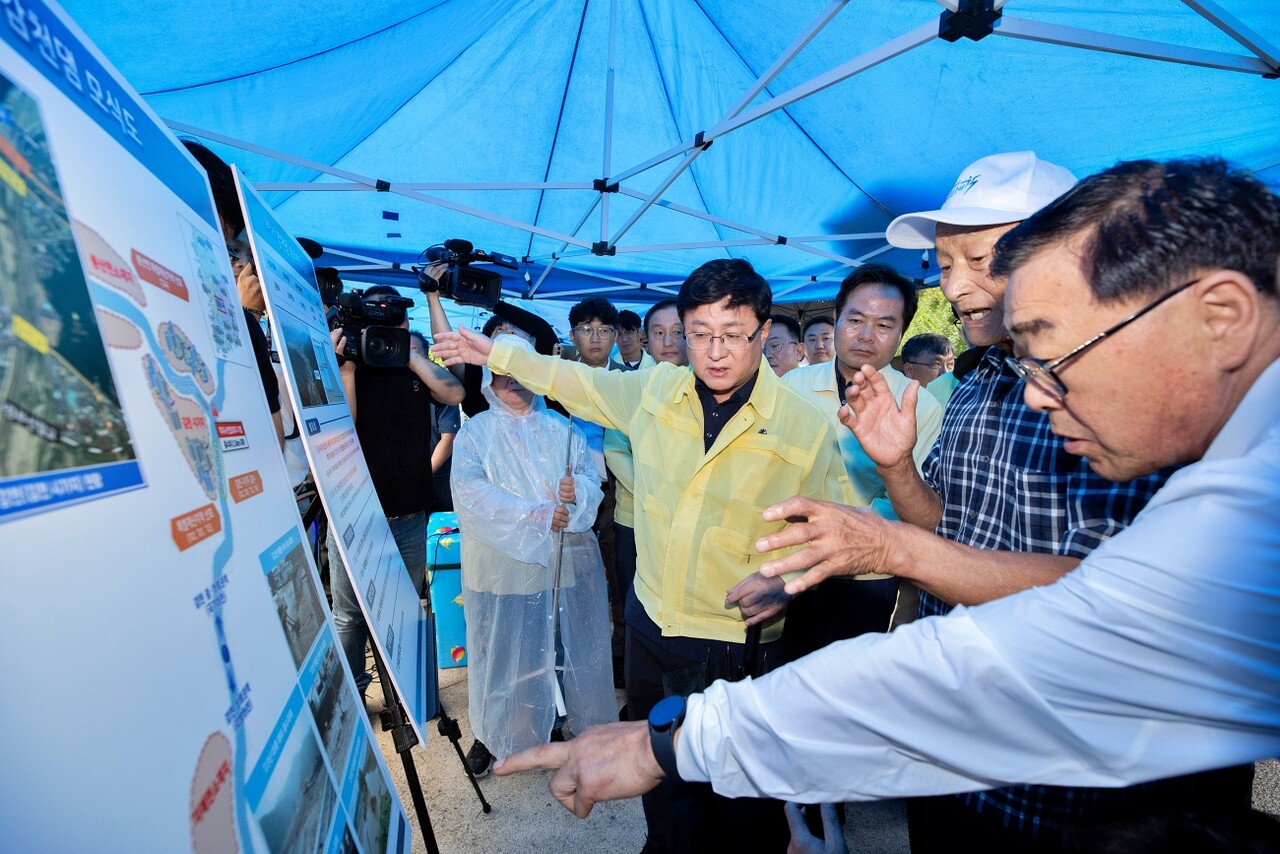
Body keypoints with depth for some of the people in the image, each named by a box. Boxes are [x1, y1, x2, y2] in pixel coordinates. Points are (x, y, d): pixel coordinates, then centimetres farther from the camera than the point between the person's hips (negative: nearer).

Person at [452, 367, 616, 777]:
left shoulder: (562, 429, 9)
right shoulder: (474, 432, 0)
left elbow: (592, 478, 5)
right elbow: (471, 491, -14)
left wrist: (578, 489, -20)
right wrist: (537, 515, -20)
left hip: (565, 557, 3)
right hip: (504, 562, -2)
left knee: (571, 644, 12)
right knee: (504, 650, 9)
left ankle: (582, 721, 34)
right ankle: (493, 732, 32)